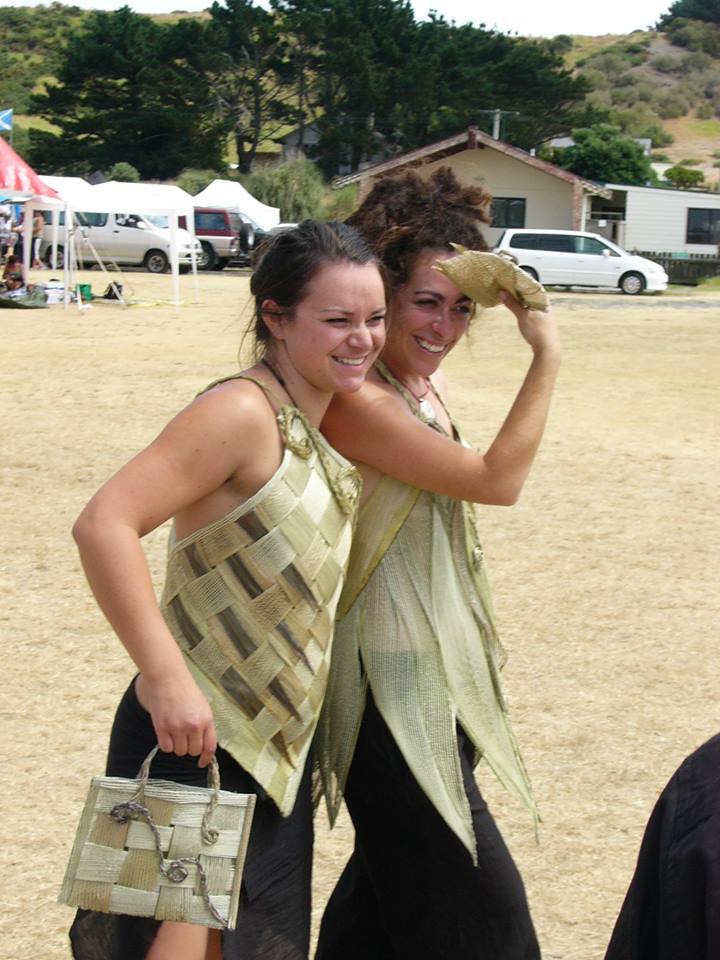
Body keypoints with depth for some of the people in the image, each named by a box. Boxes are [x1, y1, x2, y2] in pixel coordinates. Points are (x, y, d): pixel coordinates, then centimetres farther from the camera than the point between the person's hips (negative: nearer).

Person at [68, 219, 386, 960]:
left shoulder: (325, 420, 8)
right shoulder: (243, 411, -19)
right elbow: (104, 524, -28)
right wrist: (168, 678, -30)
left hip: (278, 752, 9)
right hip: (196, 738, -9)